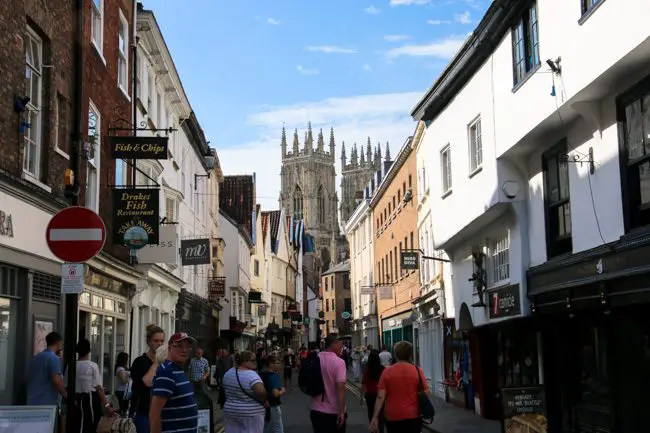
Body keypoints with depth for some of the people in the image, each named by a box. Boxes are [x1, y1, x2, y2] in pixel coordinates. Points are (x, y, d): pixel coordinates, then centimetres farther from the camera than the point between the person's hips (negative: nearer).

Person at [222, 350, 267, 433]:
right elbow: (261, 392, -29)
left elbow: (225, 389, 18)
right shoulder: (251, 374, -19)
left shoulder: (228, 373, 6)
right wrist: (264, 401, -11)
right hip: (251, 414, -7)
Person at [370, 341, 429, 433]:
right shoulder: (418, 371, -5)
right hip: (413, 416, 0)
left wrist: (375, 417, -4)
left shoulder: (387, 372, -4)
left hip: (393, 417, 1)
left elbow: (380, 397, -7)